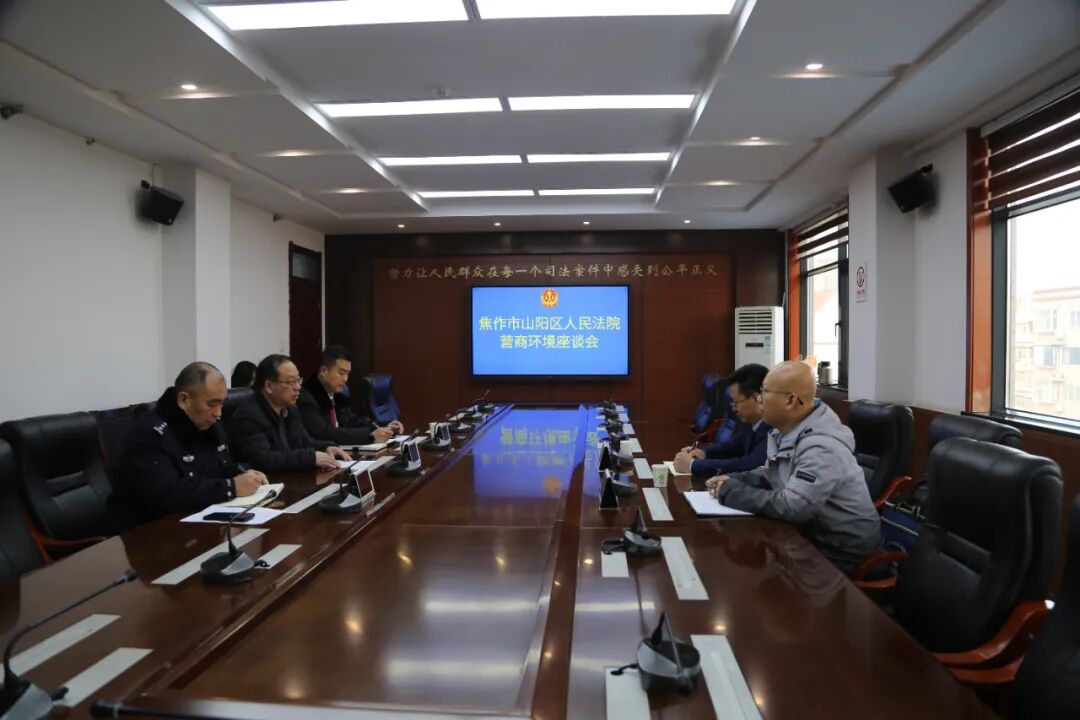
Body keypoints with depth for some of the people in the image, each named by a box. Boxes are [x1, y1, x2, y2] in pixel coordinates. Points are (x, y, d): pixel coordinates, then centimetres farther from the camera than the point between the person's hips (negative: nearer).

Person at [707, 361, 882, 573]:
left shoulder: (821, 447, -29)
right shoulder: (785, 431, 1)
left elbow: (791, 507, -35)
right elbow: (770, 475, 15)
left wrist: (732, 492, -24)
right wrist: (733, 480, -4)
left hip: (841, 550, -8)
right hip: (810, 532, 8)